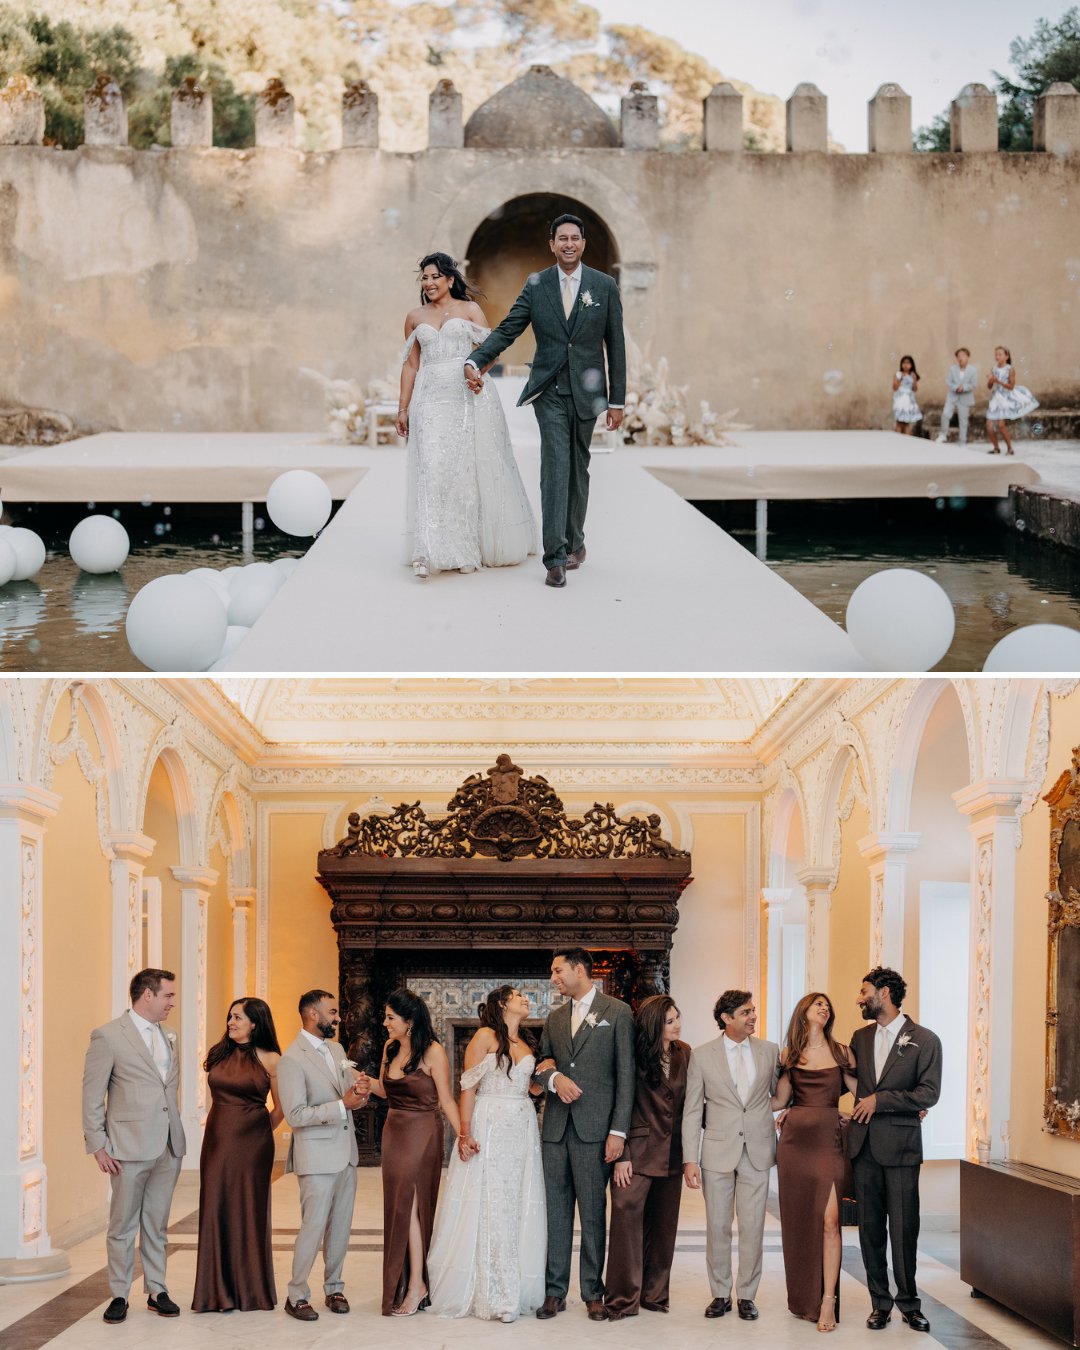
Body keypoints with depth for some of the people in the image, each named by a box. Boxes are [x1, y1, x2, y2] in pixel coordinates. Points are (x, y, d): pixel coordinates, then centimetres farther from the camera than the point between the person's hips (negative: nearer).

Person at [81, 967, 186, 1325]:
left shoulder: (166, 1037, 13)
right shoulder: (108, 1036, -7)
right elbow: (92, 1094, -6)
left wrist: (176, 1129, 13)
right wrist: (97, 1145, -9)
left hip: (168, 1147, 6)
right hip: (130, 1146, -6)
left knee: (157, 1224, 12)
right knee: (123, 1225, 3)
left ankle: (156, 1291, 18)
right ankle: (119, 1295, 11)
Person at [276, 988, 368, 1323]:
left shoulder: (336, 1049, 10)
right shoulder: (292, 1060, -14)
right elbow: (295, 1116, -19)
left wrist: (359, 1091, -6)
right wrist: (342, 1105, -21)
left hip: (346, 1152, 7)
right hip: (317, 1155, -7)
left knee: (340, 1226, 11)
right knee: (313, 1227, -6)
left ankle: (334, 1287, 23)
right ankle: (297, 1296, 5)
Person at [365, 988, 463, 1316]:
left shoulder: (433, 1053, -14)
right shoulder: (390, 1048, 6)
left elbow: (446, 1100, -11)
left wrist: (462, 1135, -19)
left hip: (421, 1134, -7)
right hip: (394, 1131, 7)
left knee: (410, 1205, -7)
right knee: (397, 1206, 9)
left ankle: (416, 1287, -1)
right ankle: (403, 1284, 17)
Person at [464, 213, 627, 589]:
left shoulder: (604, 286, 2)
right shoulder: (536, 286, 3)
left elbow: (615, 345, 3)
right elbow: (506, 330, 0)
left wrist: (617, 400, 1)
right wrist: (475, 361, -16)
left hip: (586, 392, 1)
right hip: (549, 392, -1)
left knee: (578, 469, 10)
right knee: (555, 466, -12)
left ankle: (574, 541, 29)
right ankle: (556, 557, -15)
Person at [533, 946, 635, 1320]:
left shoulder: (617, 1012, 0)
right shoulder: (555, 1018, 17)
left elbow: (625, 1074, -3)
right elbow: (540, 1063, 17)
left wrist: (618, 1130, -9)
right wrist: (554, 1077, -8)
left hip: (593, 1128, -5)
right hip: (556, 1128, 5)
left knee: (593, 1213, 0)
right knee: (556, 1211, 6)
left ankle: (593, 1293, 7)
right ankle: (555, 1291, 11)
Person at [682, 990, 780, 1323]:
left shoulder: (769, 1051, 5)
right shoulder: (702, 1055, 0)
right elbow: (692, 1111, 0)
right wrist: (690, 1159, -5)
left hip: (757, 1151, 1)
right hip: (718, 1151, -1)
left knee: (752, 1227, 3)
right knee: (717, 1227, 4)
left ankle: (746, 1295, 13)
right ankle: (720, 1294, 15)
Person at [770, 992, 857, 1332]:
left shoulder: (841, 1053, 7)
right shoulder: (789, 1055, 10)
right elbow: (780, 1100, 14)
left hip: (828, 1140, -2)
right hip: (795, 1139, 2)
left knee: (828, 1219, -12)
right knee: (798, 1220, 4)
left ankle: (827, 1301, -13)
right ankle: (802, 1298, 15)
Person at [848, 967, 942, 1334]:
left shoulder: (924, 1040, -3)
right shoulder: (860, 1038, 13)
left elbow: (928, 1094, -9)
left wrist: (880, 1100, -12)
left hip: (900, 1145, -4)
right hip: (864, 1144, 4)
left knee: (903, 1228, -2)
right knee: (870, 1227, 6)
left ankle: (908, 1302, 8)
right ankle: (880, 1301, 13)